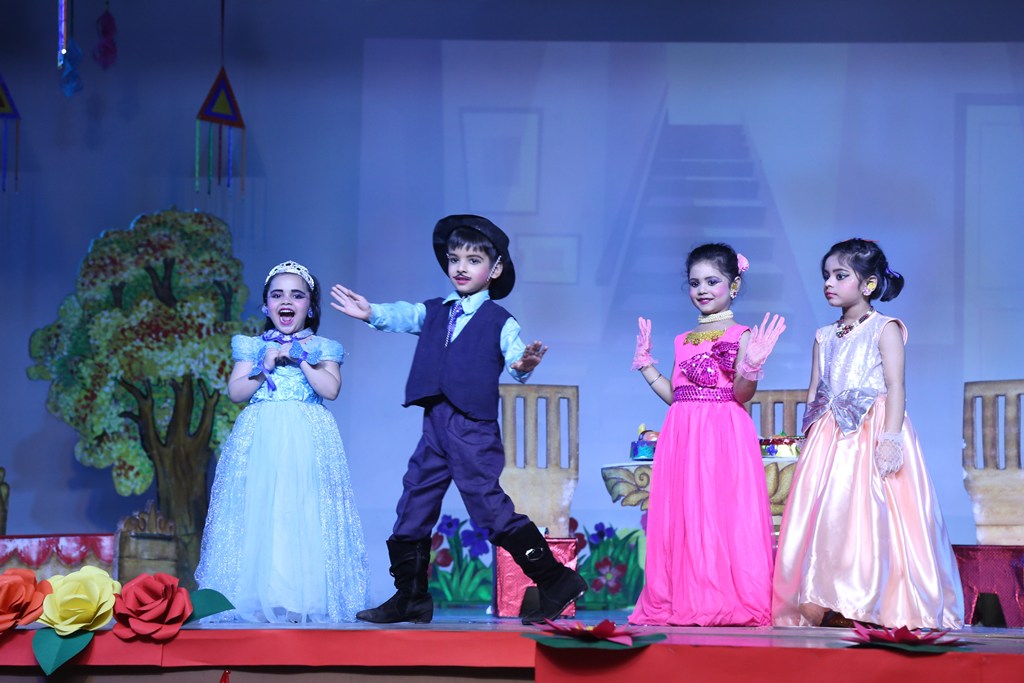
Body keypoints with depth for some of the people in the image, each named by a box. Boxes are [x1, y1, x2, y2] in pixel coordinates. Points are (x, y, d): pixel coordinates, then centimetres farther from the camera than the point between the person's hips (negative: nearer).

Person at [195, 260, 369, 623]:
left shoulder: (322, 348, 10)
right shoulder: (253, 346, 14)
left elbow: (330, 389, -5)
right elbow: (235, 392, 6)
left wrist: (299, 358, -6)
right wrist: (264, 368, -5)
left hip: (307, 442, -1)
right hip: (260, 440, 2)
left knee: (305, 516, -9)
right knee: (258, 516, -6)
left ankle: (305, 599, -8)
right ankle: (258, 598, -4)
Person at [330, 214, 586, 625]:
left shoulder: (500, 322, 2)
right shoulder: (433, 313, 15)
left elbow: (515, 359, -11)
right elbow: (402, 316, -3)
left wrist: (524, 364, -35)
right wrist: (372, 313, -24)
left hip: (475, 428, -6)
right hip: (435, 426, 6)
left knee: (489, 506, -11)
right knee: (413, 506, 8)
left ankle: (555, 581, -3)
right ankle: (410, 598, 19)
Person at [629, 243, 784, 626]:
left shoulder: (740, 336, -1)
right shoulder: (684, 341, 17)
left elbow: (741, 393, -9)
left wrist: (752, 366, -27)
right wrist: (645, 363, 20)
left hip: (725, 436, -6)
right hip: (683, 436, 6)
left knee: (724, 514, -8)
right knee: (682, 516, 3)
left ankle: (731, 600, -5)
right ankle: (683, 600, 7)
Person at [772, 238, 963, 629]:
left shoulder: (884, 329, 0)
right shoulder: (824, 337, 17)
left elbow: (895, 387, -8)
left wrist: (890, 438, -19)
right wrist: (809, 442, 9)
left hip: (873, 433, -6)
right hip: (831, 439, 6)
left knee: (871, 517, -12)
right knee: (825, 518, -3)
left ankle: (872, 606, -11)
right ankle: (824, 603, -3)